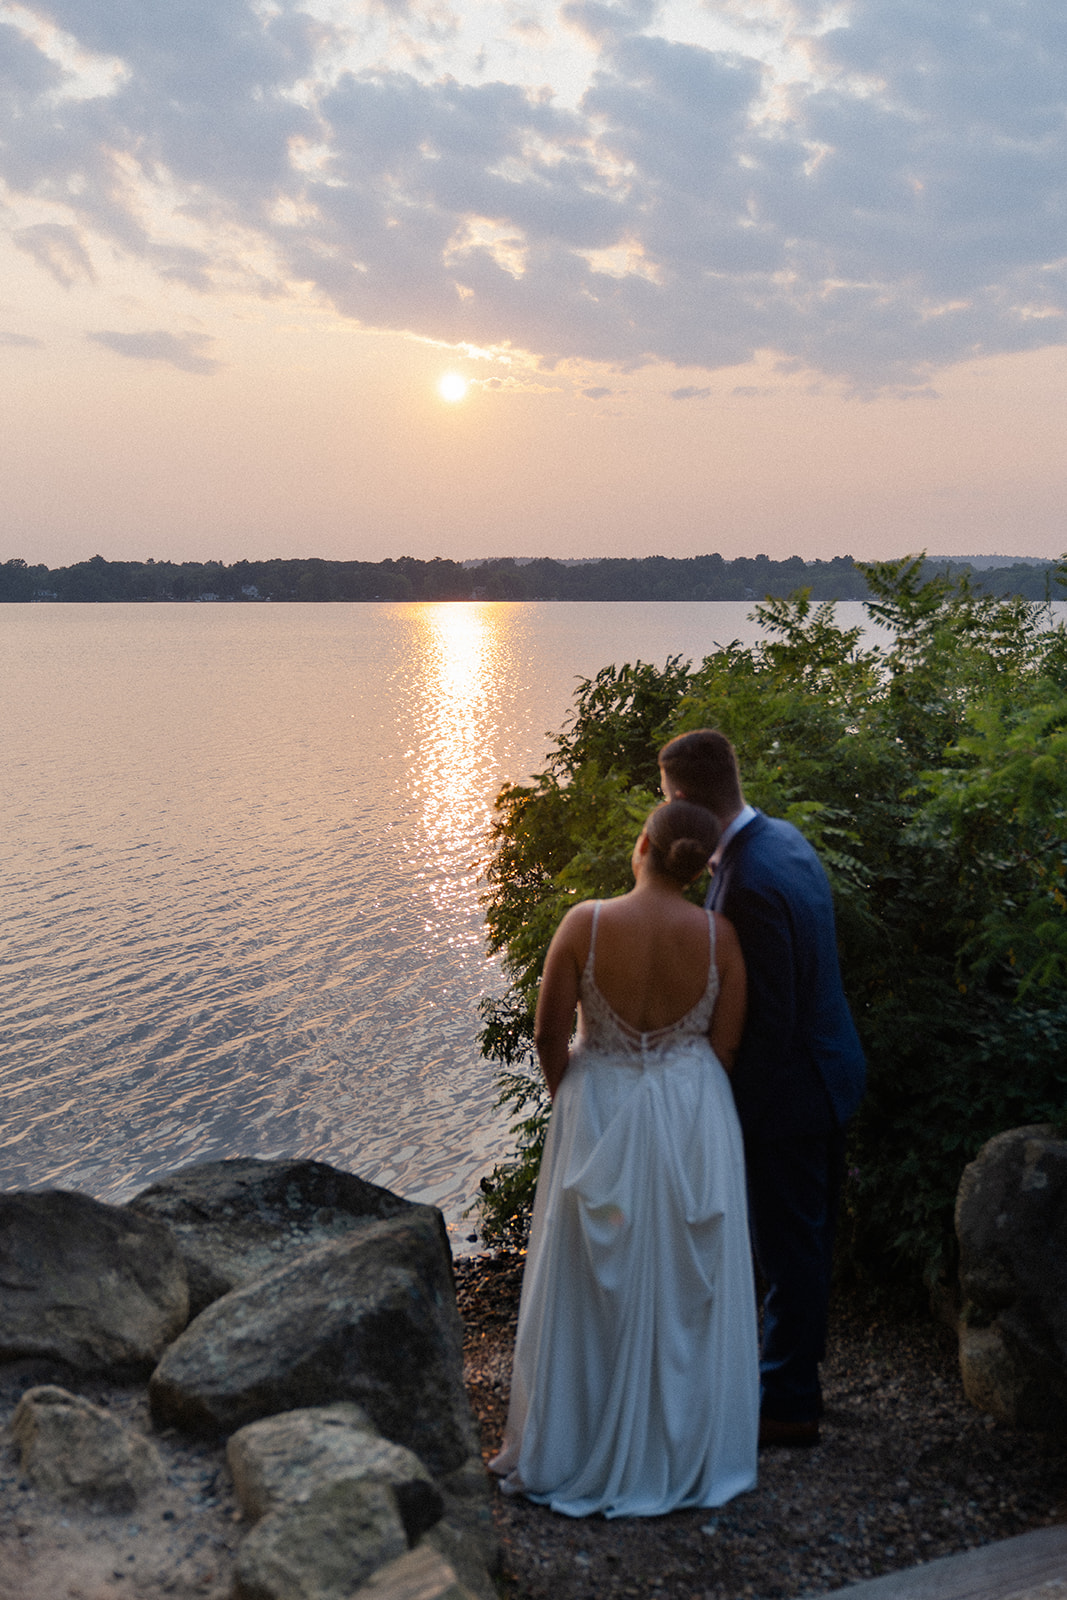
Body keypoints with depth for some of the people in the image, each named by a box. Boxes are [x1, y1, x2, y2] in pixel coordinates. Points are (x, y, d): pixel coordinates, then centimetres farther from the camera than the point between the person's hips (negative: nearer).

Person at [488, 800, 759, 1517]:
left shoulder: (586, 922, -16)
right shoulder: (719, 934, -11)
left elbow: (549, 1037, -9)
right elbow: (726, 1043, -3)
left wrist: (570, 1099, 10)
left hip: (600, 1114, -1)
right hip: (693, 1116, 1)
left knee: (593, 1286, 14)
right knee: (686, 1286, 17)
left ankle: (576, 1449, 28)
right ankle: (686, 1449, 32)